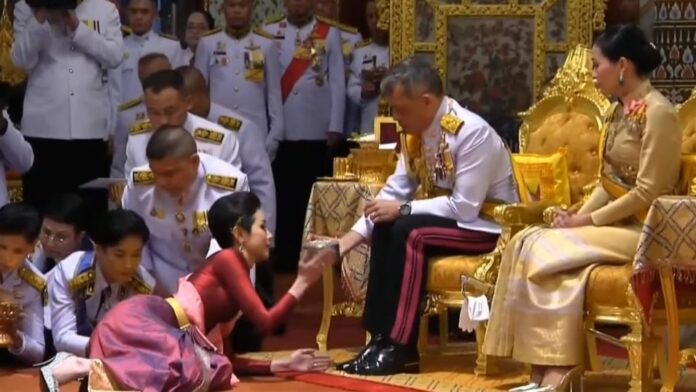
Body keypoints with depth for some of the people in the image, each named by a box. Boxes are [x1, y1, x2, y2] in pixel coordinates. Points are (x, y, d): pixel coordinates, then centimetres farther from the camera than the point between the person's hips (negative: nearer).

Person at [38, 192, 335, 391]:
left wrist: (283, 365, 18)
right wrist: (302, 283, 2)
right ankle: (84, 367, -30)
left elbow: (225, 358, 21)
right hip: (143, 319, -9)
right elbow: (264, 323, -8)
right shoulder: (228, 259, -1)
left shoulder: (236, 279, 25)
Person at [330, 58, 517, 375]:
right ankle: (382, 338, -12)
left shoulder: (471, 132, -25)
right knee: (385, 230, -14)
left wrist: (402, 209, -23)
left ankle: (400, 347, -21)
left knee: (409, 232, -26)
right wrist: (346, 241, -9)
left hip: (487, 225, -8)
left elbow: (465, 208, -27)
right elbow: (394, 192, 0)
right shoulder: (414, 133, -2)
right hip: (449, 217, 8)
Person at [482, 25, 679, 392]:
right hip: (615, 221, 8)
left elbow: (647, 192, -19)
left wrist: (589, 219, -17)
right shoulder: (619, 110, 13)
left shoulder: (658, 113, -15)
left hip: (643, 229, -8)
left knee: (549, 250, -24)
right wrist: (580, 214, -2)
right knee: (528, 243, -13)